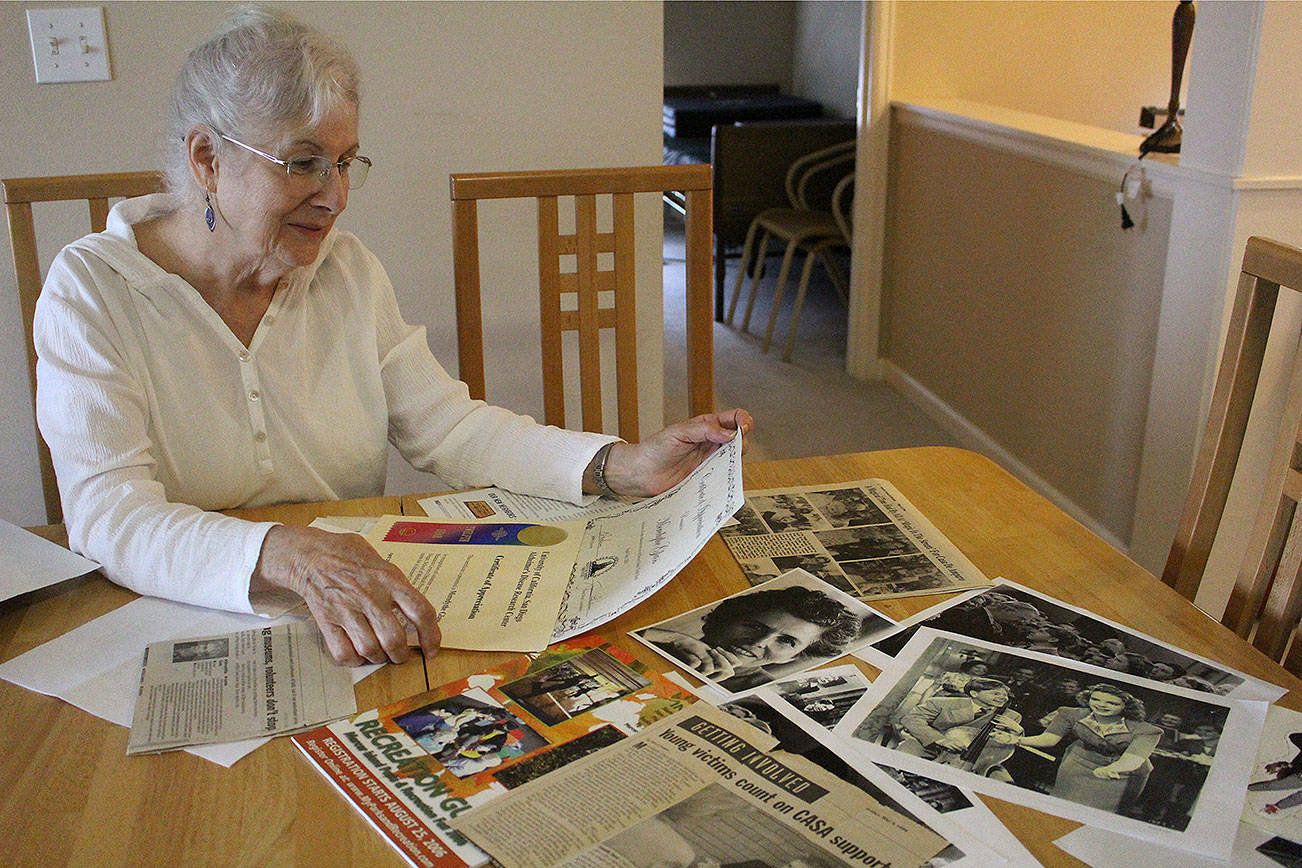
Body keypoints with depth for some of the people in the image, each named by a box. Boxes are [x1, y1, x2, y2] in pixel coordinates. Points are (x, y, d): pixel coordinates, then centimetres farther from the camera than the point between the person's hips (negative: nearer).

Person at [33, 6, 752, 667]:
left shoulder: (348, 272, 4)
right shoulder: (91, 290, -11)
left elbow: (448, 428, -1)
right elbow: (108, 516, -22)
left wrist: (624, 465, -15)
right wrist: (289, 556, -40)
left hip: (357, 616, 2)